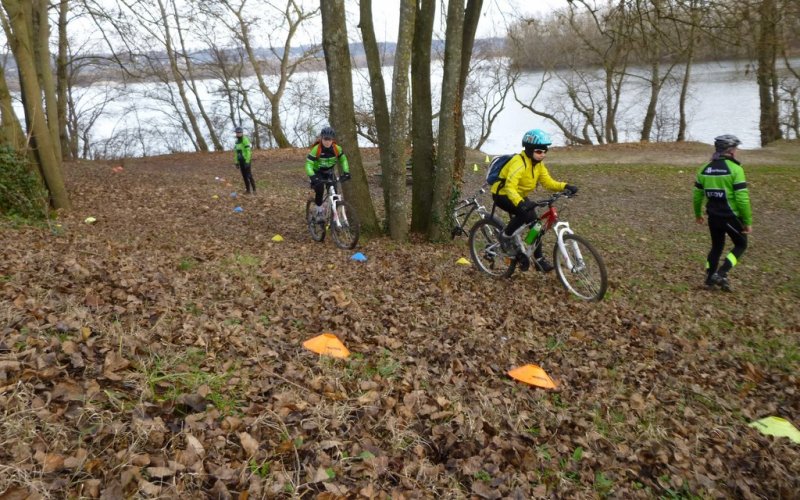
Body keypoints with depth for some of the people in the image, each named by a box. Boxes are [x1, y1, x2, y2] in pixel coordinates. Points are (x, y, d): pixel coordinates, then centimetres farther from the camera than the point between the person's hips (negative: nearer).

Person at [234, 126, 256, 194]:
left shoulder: (245, 140, -15)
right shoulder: (237, 141, 13)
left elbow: (248, 151, -21)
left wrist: (247, 161, -25)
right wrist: (237, 162, 16)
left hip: (246, 160, -8)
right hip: (241, 161, 8)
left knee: (249, 175, -10)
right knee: (244, 176, 8)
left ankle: (254, 190, -4)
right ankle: (248, 190, 13)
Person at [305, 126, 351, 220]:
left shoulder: (337, 148, -19)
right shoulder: (316, 149, -29)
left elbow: (343, 160, -4)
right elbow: (309, 164, -31)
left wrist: (346, 172, -19)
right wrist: (313, 177, -46)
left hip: (329, 172, 3)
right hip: (317, 172, -3)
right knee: (319, 189, -28)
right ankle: (319, 212, -8)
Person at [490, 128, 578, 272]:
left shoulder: (538, 164, -1)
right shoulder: (519, 163, -29)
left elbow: (548, 182, -4)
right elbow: (510, 187, -39)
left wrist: (565, 186, -22)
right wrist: (520, 203, -56)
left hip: (519, 195, 8)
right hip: (502, 194, -8)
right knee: (527, 213, -32)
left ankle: (539, 259, 8)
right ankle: (506, 236, -11)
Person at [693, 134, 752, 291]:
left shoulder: (705, 169, 3)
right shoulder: (735, 169, -15)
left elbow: (697, 195, 9)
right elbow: (742, 198, -17)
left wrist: (698, 213, 24)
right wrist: (748, 221, -10)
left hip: (713, 217, 5)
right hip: (731, 217, -5)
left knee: (716, 247, 21)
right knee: (741, 245, 15)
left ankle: (710, 279, 21)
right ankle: (721, 274, 2)